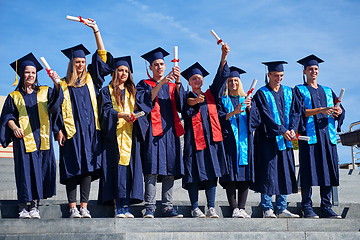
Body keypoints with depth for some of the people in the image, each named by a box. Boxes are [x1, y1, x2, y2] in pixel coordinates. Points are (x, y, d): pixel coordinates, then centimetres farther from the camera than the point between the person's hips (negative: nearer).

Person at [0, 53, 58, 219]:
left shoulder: (45, 92, 15)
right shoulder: (14, 96, 14)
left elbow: (57, 99, -3)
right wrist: (14, 127, -11)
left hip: (42, 138, 1)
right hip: (23, 138, -1)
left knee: (40, 170, -1)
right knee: (25, 170, -5)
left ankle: (34, 205, 6)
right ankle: (23, 206, 0)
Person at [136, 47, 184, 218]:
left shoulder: (172, 86, 20)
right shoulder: (144, 85, 11)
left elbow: (180, 100, -1)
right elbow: (144, 100, -10)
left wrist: (178, 81, -17)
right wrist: (160, 83, -17)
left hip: (170, 129, 4)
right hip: (153, 129, -4)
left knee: (170, 170, -1)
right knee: (152, 169, -12)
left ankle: (167, 207, 2)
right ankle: (149, 208, -13)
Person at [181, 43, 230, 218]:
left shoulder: (211, 94, 17)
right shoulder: (187, 98, 10)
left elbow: (220, 77, 5)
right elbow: (185, 115, -7)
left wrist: (223, 56, -8)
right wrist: (194, 103, -22)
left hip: (211, 137, 3)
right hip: (194, 138, -2)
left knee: (212, 172, -2)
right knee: (194, 173, -4)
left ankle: (211, 208, 0)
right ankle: (195, 209, 1)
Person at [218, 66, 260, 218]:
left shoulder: (247, 99, 17)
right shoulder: (222, 100, 10)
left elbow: (256, 119, 8)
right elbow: (219, 119, -4)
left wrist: (249, 108, -9)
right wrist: (234, 112, -18)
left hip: (245, 140, 2)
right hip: (229, 140, -2)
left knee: (245, 175, -3)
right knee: (231, 175, -9)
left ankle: (242, 207, 0)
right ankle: (234, 208, -8)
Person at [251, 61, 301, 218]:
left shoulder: (289, 92, 14)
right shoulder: (261, 94, -1)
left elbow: (296, 111, 8)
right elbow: (266, 116, -11)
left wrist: (292, 129, -9)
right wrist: (282, 131, -18)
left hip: (286, 139, 5)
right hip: (268, 139, -5)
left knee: (285, 173, 4)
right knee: (268, 172, -5)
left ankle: (282, 208, 10)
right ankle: (267, 209, 1)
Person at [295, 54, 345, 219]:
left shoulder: (327, 91, 22)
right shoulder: (300, 90, 9)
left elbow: (340, 110, 12)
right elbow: (300, 111, -7)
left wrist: (338, 111, -13)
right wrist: (321, 110, -20)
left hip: (327, 135, 4)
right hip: (309, 135, -4)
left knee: (328, 171, -1)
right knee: (309, 171, -8)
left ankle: (326, 208, 3)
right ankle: (307, 208, -4)